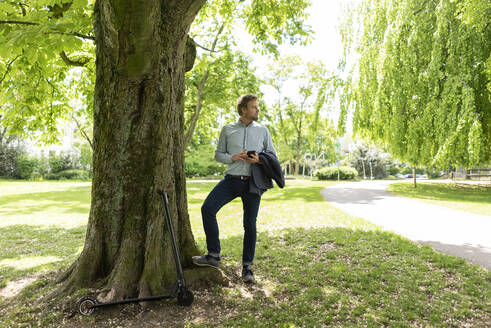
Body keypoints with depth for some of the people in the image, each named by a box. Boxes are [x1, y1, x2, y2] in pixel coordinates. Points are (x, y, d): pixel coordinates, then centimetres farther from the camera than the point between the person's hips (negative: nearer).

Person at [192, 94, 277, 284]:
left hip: (252, 182, 0)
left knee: (250, 224, 2)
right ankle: (214, 255, -2)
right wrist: (233, 157, -10)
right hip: (231, 180, 1)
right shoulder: (228, 130, 8)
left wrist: (260, 159, -10)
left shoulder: (263, 130, 9)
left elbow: (272, 155, 11)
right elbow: (218, 154, 10)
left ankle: (247, 267, 15)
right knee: (207, 208, -15)